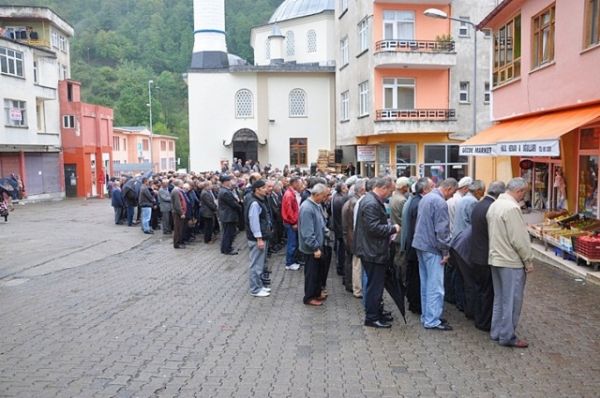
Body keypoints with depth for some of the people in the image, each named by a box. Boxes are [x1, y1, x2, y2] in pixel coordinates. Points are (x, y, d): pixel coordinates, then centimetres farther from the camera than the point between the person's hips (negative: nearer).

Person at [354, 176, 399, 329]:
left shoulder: (372, 200, 12)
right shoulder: (371, 204, -22)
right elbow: (374, 228, -27)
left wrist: (390, 228, 11)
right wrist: (393, 228, -16)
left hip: (374, 250, 11)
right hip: (373, 252, -11)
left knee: (376, 283, 19)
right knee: (375, 285, -1)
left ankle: (376, 313, 30)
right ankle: (371, 317, 9)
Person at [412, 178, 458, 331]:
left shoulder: (425, 198, 11)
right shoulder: (440, 203, -17)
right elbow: (442, 230, -19)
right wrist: (445, 251, -10)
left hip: (420, 244, 9)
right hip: (432, 248, -9)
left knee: (425, 283, 15)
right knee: (435, 286, -3)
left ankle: (426, 316, 22)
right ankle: (432, 320, 0)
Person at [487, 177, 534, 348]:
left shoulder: (494, 205, 9)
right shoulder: (512, 207, -20)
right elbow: (519, 239, -20)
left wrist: (498, 250, 16)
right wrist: (529, 260, -10)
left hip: (496, 258, 9)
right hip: (511, 261, -9)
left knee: (499, 298, 17)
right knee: (511, 301, 2)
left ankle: (496, 332, 24)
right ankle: (508, 337, 9)